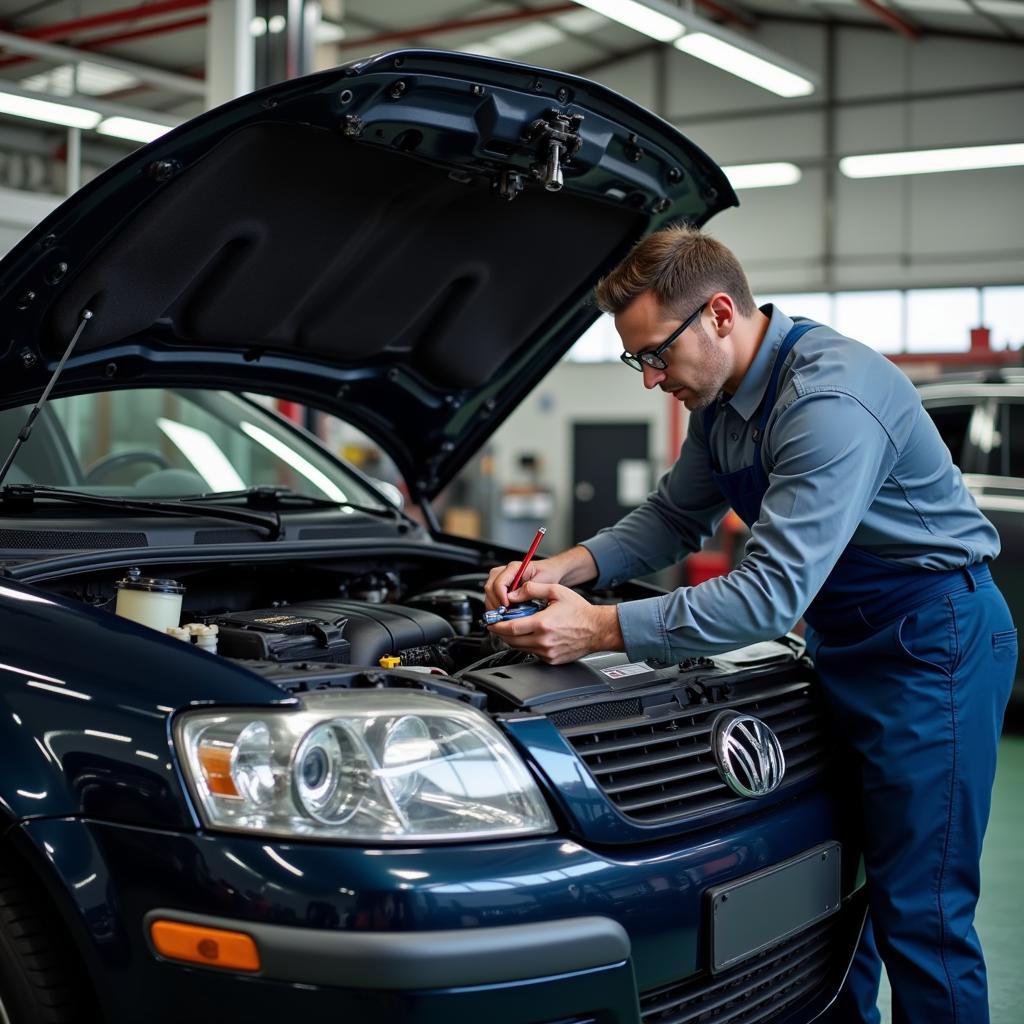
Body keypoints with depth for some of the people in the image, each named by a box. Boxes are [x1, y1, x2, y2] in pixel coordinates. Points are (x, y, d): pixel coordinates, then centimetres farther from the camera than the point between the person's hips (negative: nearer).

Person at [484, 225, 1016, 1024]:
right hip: (847, 643, 9)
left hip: (933, 643, -9)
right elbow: (674, 518, 15)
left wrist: (604, 629, -32)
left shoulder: (831, 401, -28)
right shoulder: (723, 400, 3)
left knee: (920, 912, -4)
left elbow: (772, 593, -32)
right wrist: (571, 566, -2)